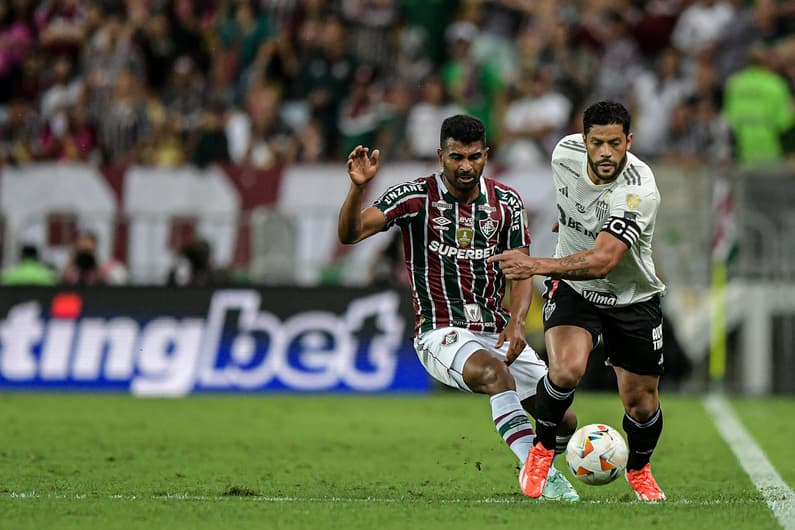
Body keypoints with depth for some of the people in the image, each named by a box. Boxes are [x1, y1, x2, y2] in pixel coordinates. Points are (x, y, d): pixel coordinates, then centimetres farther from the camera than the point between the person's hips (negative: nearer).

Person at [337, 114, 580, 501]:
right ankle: (544, 480, -40)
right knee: (494, 371, -38)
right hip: (441, 333, -5)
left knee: (563, 422, 0)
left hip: (497, 333, 5)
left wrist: (516, 322, -11)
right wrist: (358, 187, -34)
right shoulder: (417, 197, -6)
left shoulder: (506, 202, 5)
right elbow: (350, 234, -15)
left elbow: (520, 270, 6)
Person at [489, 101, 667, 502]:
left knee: (641, 401, 5)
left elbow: (603, 261, -42)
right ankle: (543, 449, -1)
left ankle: (638, 469, 37)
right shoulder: (565, 153, -15)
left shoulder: (639, 190, -32)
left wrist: (537, 265, -53)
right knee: (566, 370, -26)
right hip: (572, 288, 2)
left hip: (633, 299, -2)